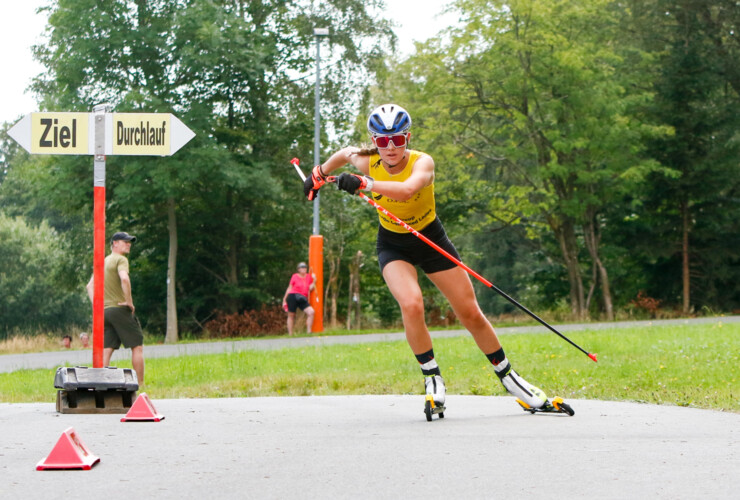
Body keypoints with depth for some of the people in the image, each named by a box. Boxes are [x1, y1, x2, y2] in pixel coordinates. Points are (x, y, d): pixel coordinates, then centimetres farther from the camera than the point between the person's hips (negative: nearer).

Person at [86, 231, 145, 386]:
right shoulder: (120, 260, -6)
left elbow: (90, 286, 21)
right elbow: (124, 278, -25)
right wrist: (129, 301, -17)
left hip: (103, 311, 8)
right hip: (120, 309, -8)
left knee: (106, 351, 4)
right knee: (137, 346, -1)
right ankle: (140, 385, -3)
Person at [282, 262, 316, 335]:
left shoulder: (309, 277, 11)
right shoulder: (295, 276, 3)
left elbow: (310, 288, 3)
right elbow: (289, 288, 6)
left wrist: (314, 280, -10)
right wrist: (284, 300, 6)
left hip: (303, 299, 2)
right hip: (292, 296, -2)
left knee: (311, 312, -17)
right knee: (291, 315, 2)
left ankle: (308, 331, -12)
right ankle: (290, 334, 10)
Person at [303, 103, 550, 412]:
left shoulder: (422, 163, -28)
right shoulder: (368, 163, -17)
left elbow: (407, 189, -51)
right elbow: (345, 153, 9)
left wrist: (362, 184, -58)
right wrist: (320, 173, 16)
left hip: (431, 241, -1)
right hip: (392, 246, 1)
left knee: (471, 314, 1)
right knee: (411, 305, -28)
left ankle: (507, 376, 21)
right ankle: (432, 378, -11)